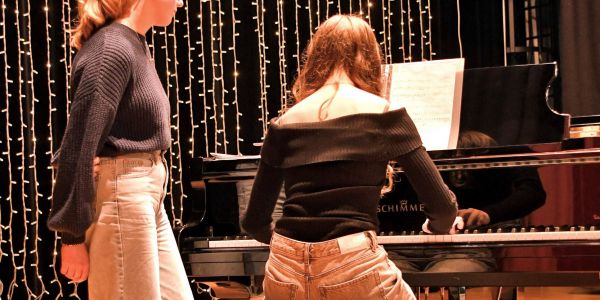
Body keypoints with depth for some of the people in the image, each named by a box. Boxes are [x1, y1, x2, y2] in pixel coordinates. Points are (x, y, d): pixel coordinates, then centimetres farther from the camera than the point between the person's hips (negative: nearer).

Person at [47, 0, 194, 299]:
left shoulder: (135, 46, 14)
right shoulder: (111, 49, -15)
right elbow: (79, 145, -18)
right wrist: (72, 235, -18)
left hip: (147, 196, 10)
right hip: (120, 195, -10)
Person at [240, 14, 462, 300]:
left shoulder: (283, 124, 11)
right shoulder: (382, 113, 2)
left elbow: (254, 221, 15)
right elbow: (441, 204, 1)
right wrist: (441, 225, 26)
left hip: (284, 274, 4)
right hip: (351, 266, -4)